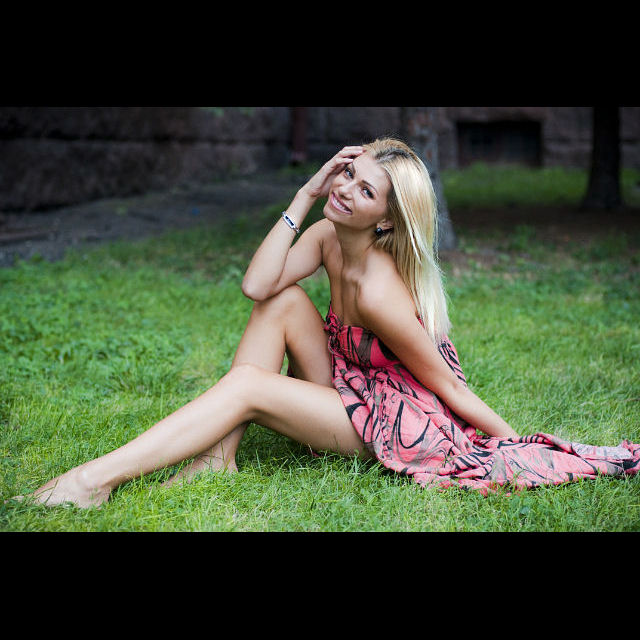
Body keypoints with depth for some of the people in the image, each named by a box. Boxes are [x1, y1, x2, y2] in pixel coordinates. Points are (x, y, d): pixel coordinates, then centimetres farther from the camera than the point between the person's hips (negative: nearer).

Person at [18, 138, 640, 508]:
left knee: (246, 384, -22)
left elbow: (447, 385, -20)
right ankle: (220, 453, -12)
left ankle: (97, 478, -23)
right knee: (283, 300, -9)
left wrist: (516, 445, -14)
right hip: (350, 389, 8)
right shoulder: (328, 236, -5)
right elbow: (256, 285, -17)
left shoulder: (378, 290, -29)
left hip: (390, 422, -8)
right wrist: (303, 197, -18)